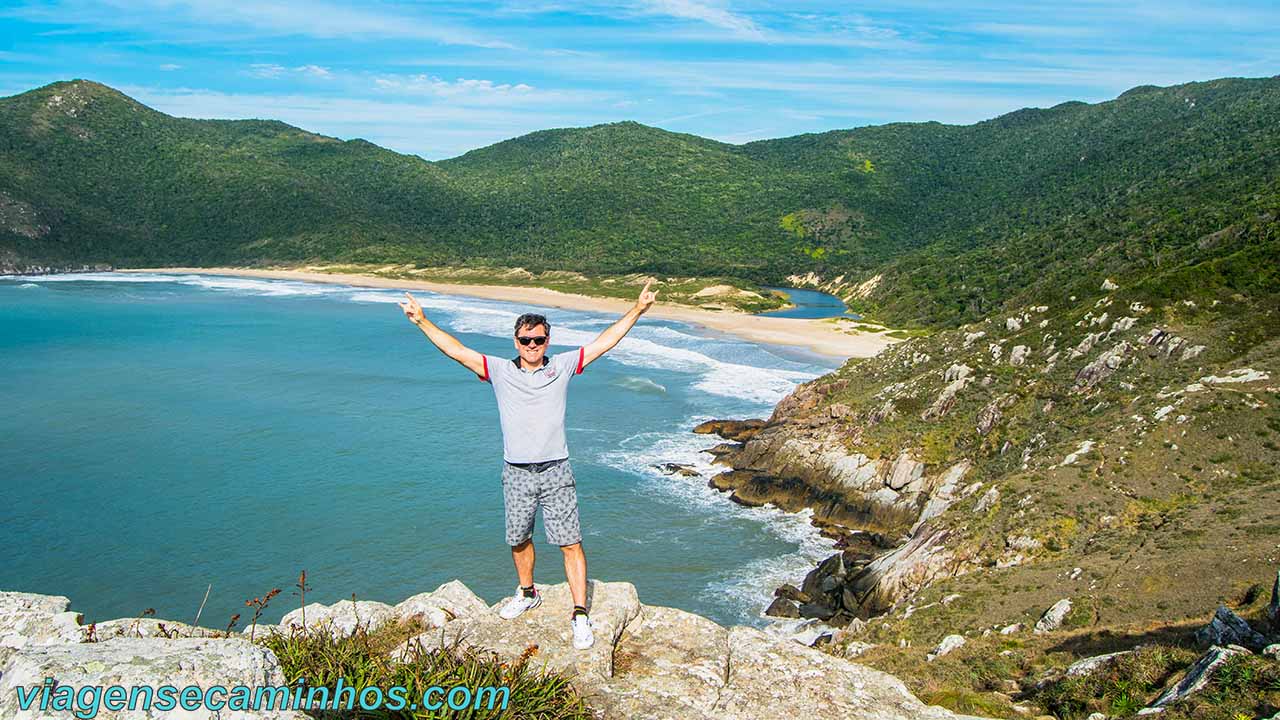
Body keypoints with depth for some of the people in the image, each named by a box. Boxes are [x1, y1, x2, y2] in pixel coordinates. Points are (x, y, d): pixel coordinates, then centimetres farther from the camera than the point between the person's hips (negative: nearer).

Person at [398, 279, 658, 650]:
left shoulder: (561, 366, 2)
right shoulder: (500, 370, 3)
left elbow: (603, 342, 1)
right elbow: (456, 350, 0)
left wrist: (637, 310, -3)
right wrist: (422, 321, -4)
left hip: (556, 471, -2)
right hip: (516, 474, 2)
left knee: (570, 543, -4)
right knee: (519, 540, 16)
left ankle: (580, 615, 2)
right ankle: (527, 594, 40)